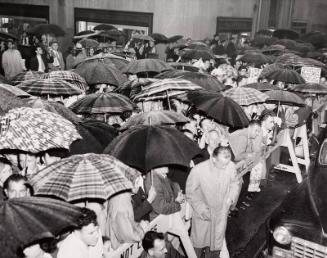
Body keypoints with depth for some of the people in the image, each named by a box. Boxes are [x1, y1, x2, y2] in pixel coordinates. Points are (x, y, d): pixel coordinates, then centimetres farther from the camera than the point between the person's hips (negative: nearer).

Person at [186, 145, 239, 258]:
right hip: (203, 212, -2)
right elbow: (190, 193, -14)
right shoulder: (198, 170, -28)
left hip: (221, 211, 3)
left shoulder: (231, 166, -20)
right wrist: (201, 208, -19)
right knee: (199, 240, 15)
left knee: (216, 239, 20)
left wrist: (231, 197, -12)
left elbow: (234, 183, 1)